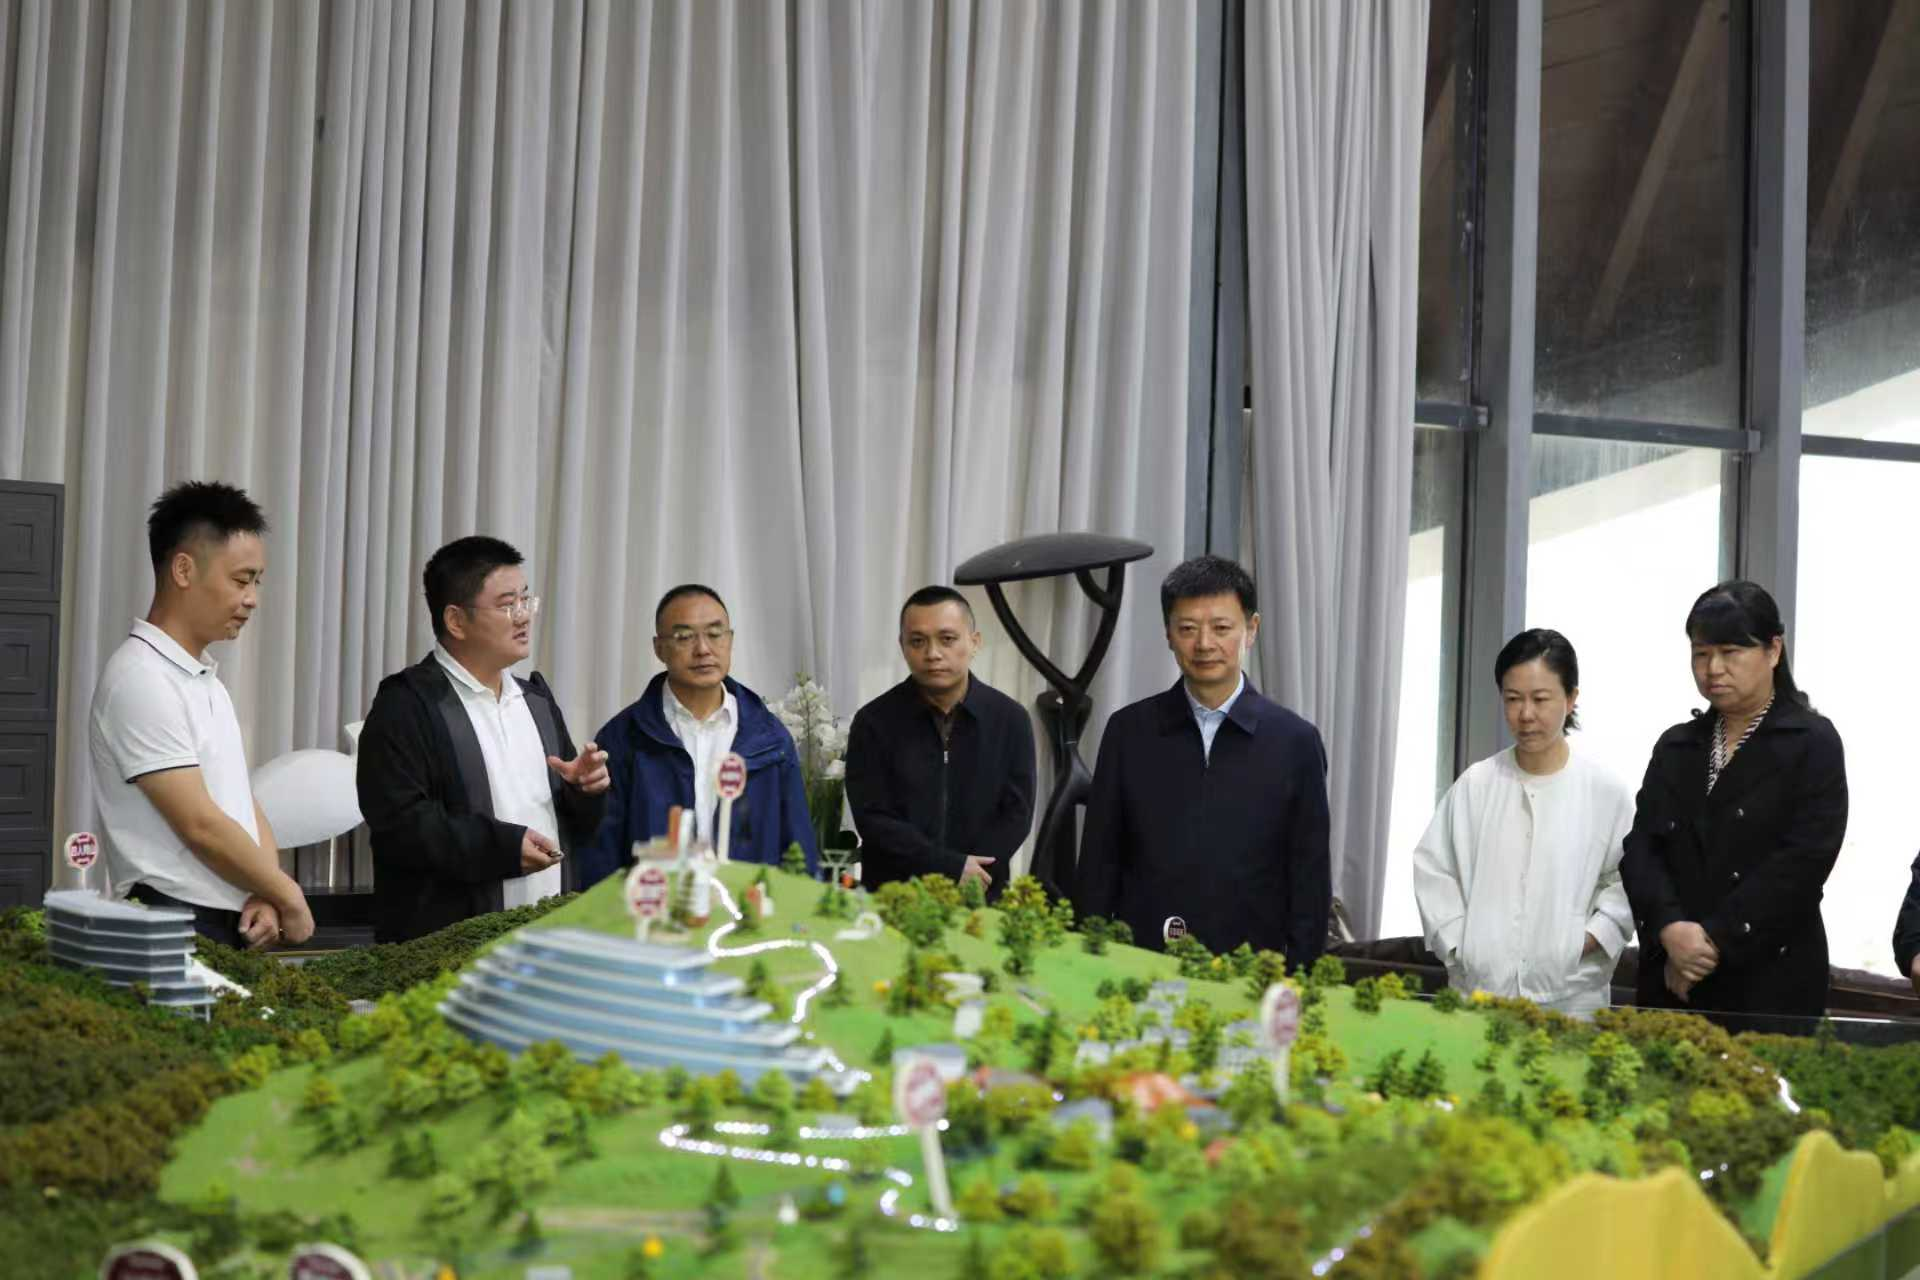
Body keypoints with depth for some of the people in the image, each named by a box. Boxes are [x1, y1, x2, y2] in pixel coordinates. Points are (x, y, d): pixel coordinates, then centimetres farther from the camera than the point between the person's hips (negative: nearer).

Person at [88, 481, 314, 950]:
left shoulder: (205, 677, 14)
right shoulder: (141, 679, -15)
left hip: (234, 925, 8)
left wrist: (267, 894, -4)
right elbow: (200, 825, -18)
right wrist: (288, 895, -7)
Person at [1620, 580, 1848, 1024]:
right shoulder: (1675, 746, 13)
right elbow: (1640, 846, 4)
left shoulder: (1812, 742, -1)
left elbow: (1804, 859, -11)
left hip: (1771, 982, -4)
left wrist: (1715, 939, -15)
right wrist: (1670, 928, -14)